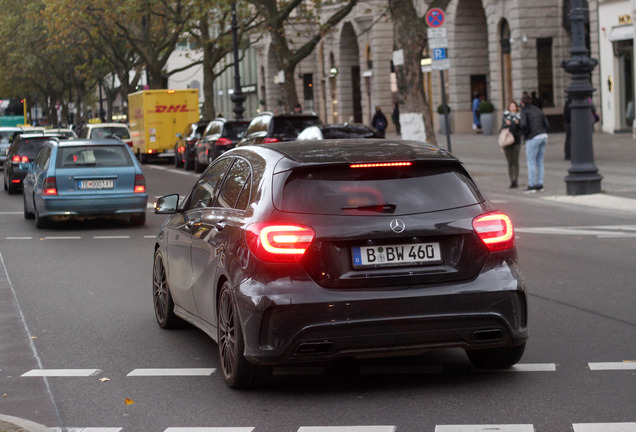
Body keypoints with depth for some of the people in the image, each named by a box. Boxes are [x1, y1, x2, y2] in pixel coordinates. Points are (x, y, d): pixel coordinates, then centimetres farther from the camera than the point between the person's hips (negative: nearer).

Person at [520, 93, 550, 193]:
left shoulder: (524, 111, -2)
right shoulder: (538, 110, 18)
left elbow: (523, 124, -18)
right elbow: (547, 124, 13)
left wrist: (526, 135, -4)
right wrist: (542, 133, 14)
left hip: (533, 138, -7)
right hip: (544, 135, 7)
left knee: (531, 162, -1)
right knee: (540, 162, 12)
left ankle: (531, 185, -1)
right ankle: (540, 185, 13)